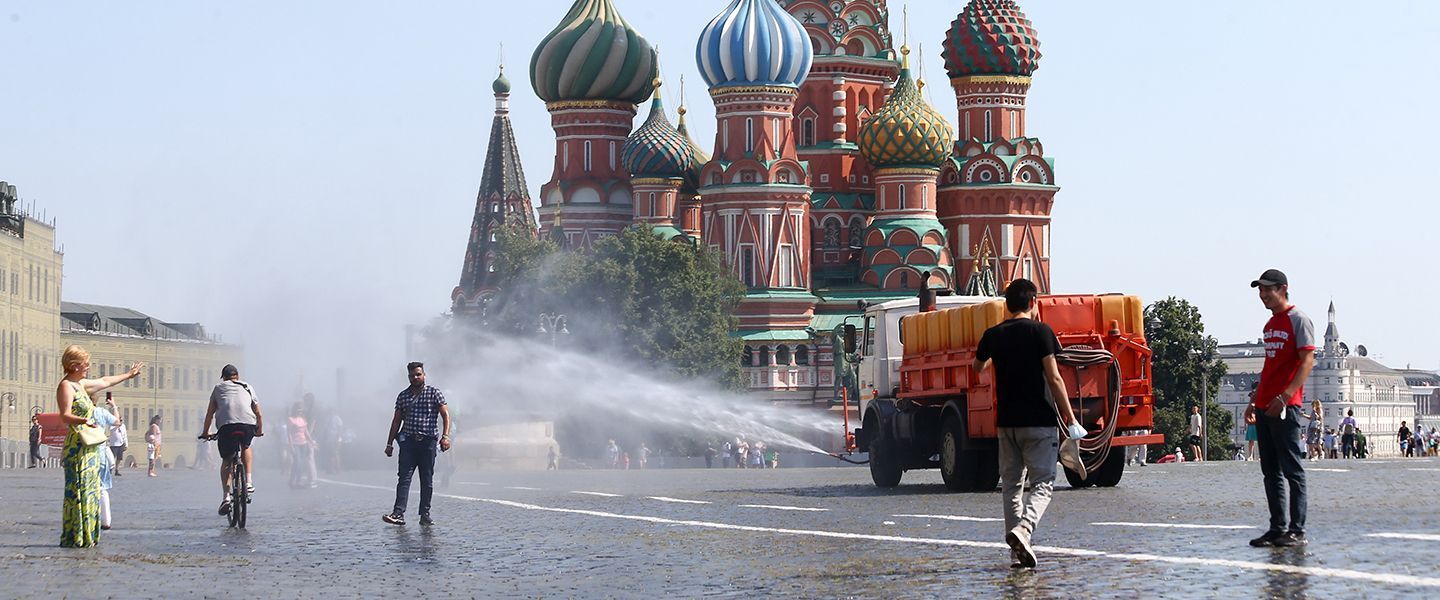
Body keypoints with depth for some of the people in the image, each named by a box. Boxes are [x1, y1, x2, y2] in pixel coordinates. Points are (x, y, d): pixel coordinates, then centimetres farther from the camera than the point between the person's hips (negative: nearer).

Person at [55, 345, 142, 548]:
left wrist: (128, 375, 48)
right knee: (77, 492, -10)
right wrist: (83, 421, -41)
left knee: (90, 493, 10)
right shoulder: (66, 386, -11)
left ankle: (87, 536, 13)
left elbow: (104, 382, 35)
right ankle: (73, 538, -9)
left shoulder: (80, 384, 17)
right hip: (77, 447, -10)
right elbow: (65, 415, -22)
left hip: (90, 447, 10)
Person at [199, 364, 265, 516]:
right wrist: (260, 430, 46)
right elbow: (258, 414, 31)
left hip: (226, 424, -1)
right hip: (248, 424, 1)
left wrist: (205, 432, 37)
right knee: (246, 447, 31)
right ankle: (249, 482, 15)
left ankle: (226, 496, -4)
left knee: (227, 460, 13)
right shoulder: (247, 387, 30)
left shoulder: (218, 387, 27)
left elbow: (210, 413, 26)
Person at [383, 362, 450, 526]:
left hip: (428, 442, -1)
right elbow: (397, 420, 16)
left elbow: (445, 414, -2)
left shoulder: (434, 394, 4)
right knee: (404, 478, -10)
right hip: (408, 441, 1)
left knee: (427, 480, 3)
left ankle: (425, 515, 8)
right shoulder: (403, 396, 12)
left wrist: (445, 436, -15)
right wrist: (390, 443, 12)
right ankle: (398, 514, -19)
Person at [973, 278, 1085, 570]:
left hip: (1006, 422, 4)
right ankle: (1023, 528, -28)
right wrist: (1069, 416, -6)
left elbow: (977, 367, 26)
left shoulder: (993, 335, 7)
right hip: (1039, 420, -4)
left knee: (1012, 485, 10)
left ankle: (1016, 551, 7)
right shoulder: (1040, 331, -6)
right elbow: (1053, 378, -10)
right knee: (1041, 483, -2)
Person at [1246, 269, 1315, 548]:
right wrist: (1255, 400, 21)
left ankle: (1297, 530, -4)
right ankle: (1278, 527, 14)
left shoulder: (1298, 320, -7)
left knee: (1292, 469, -6)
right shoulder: (1270, 324, 19)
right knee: (1271, 472, 9)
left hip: (1286, 406, -9)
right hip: (1264, 407, 9)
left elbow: (1307, 361, -14)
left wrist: (1284, 397, -22)